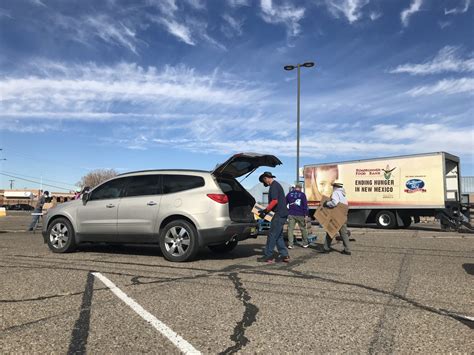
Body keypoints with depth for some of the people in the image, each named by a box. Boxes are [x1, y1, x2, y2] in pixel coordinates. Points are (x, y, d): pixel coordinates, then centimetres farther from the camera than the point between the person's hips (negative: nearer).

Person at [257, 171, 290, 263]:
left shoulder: (274, 186, -11)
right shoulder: (276, 185, 20)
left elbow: (275, 201, -21)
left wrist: (265, 211, -14)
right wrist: (266, 210, 17)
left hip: (279, 214, -10)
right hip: (282, 213, 10)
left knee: (272, 235, -4)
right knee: (278, 236, 13)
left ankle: (268, 256, 1)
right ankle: (284, 255, 14)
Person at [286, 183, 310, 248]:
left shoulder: (289, 194, 7)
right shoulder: (302, 194, 0)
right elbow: (305, 205, -4)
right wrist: (305, 215, -3)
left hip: (291, 214, 1)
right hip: (300, 215, -1)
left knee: (290, 229, 2)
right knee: (303, 229, 12)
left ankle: (290, 245, -3)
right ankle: (305, 243, 20)